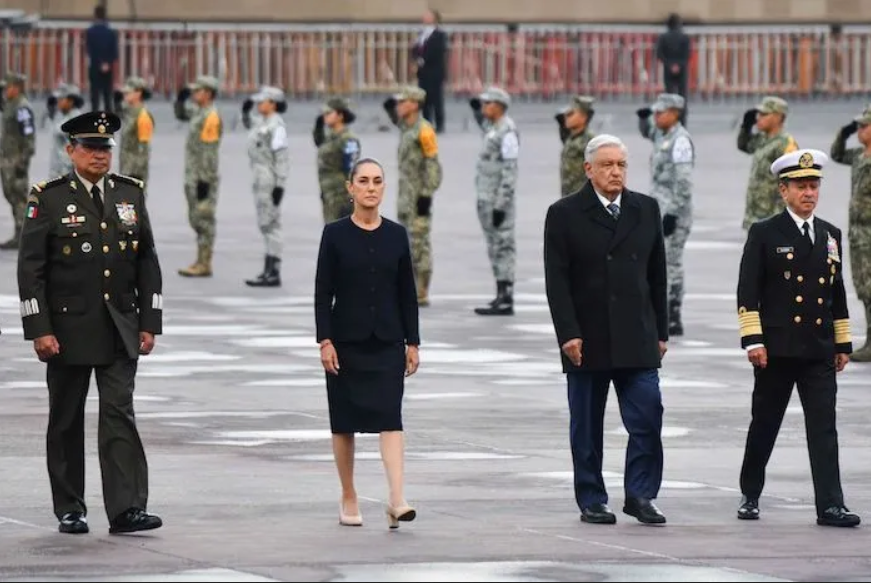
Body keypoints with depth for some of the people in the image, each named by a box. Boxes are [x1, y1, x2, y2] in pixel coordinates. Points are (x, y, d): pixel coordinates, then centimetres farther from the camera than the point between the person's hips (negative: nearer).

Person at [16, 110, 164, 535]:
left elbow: (147, 264, 10)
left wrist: (149, 323, 4)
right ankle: (69, 510, 15)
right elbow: (31, 269, -6)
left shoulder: (131, 194, 7)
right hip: (68, 330, -2)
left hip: (120, 332, 2)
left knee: (120, 416, -7)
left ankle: (127, 508, -12)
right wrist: (39, 330, -12)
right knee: (66, 420, 6)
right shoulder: (49, 198, -4)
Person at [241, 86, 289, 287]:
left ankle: (273, 273, -7)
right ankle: (269, 271, 16)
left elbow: (282, 157, -19)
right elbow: (249, 126, 37)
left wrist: (280, 185, -23)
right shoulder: (262, 122, 13)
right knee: (266, 224, 11)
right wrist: (245, 112, 17)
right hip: (260, 179, 10)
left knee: (270, 223, -8)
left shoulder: (276, 125, -15)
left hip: (270, 179, -10)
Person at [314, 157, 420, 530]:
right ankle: (348, 499, 20)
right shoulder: (335, 234, -2)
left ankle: (397, 500, -19)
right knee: (344, 419, 7)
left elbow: (407, 293, 7)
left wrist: (412, 342, 4)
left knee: (390, 416, -10)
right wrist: (325, 341, -11)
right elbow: (323, 292, -3)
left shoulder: (396, 235, 5)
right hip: (347, 340, -1)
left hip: (387, 341, 1)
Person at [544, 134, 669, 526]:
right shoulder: (565, 214, -1)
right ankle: (591, 500, 12)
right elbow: (557, 281, -5)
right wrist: (568, 333, -13)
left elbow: (657, 274, 13)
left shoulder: (646, 210, 9)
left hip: (637, 339, 2)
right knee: (587, 426, 4)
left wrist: (660, 331, 10)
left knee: (647, 416, -7)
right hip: (587, 340, -2)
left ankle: (640, 494, 2)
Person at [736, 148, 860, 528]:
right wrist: (753, 340, -13)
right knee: (764, 425, 8)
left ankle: (830, 506, -10)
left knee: (824, 428, -5)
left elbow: (837, 294, 17)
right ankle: (750, 496, 24)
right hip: (777, 350, -3)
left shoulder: (830, 236, 13)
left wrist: (842, 344, 14)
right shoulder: (764, 235, -1)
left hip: (819, 353, 3)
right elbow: (747, 293, -5)